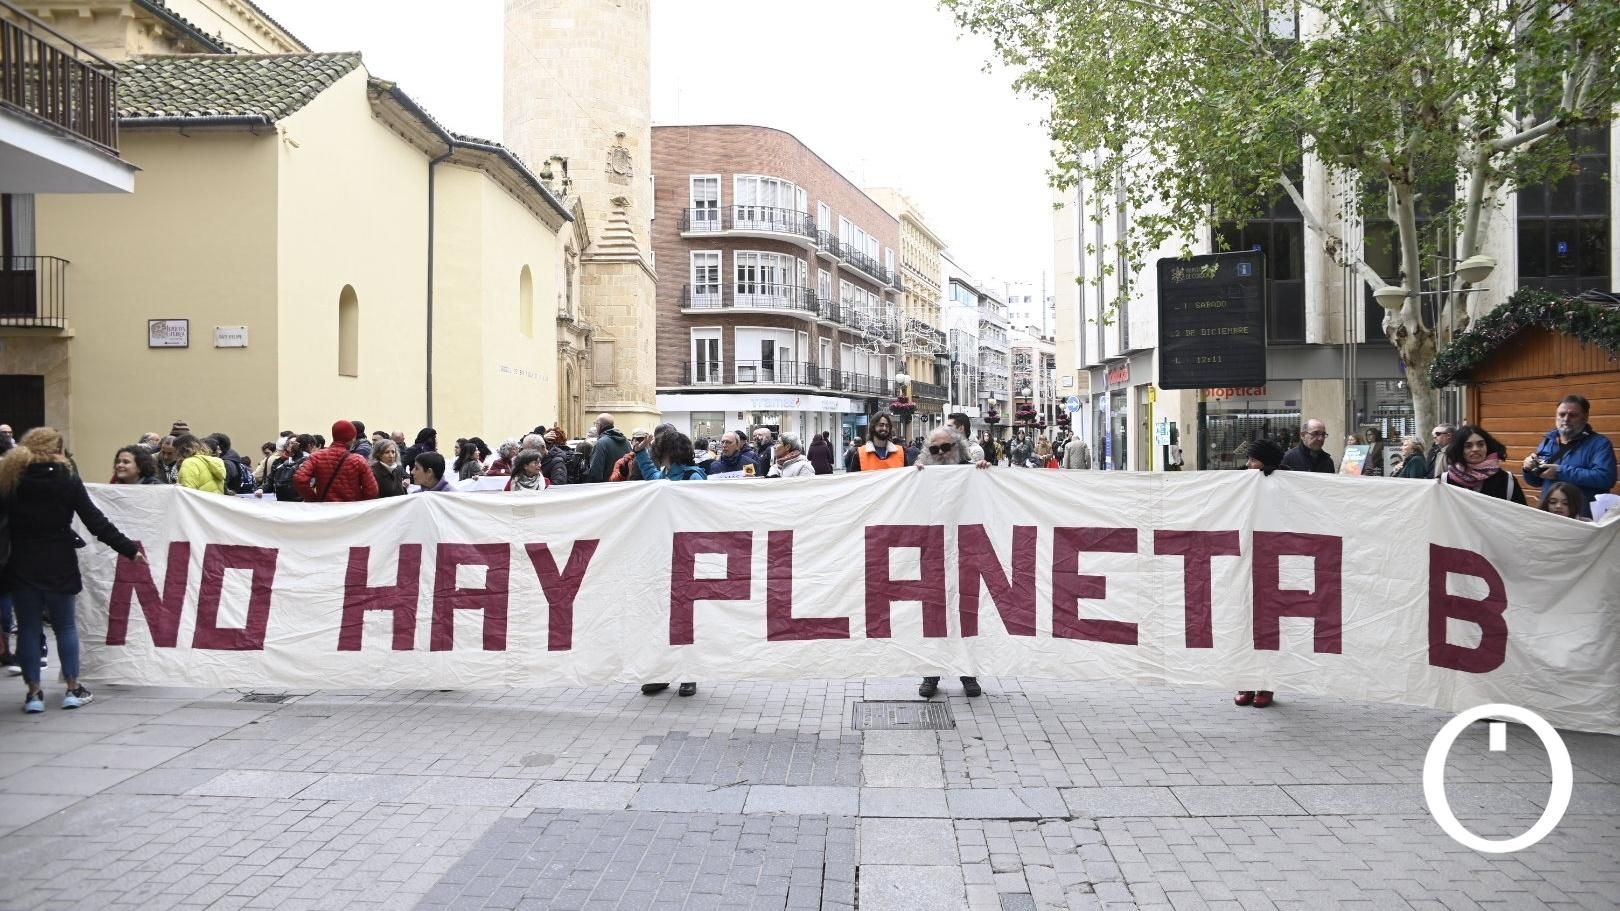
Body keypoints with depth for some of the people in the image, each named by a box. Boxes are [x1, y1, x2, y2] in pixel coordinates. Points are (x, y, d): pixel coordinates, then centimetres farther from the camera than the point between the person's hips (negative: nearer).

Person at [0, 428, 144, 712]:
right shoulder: (68, 481, -7)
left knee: (29, 627, 8)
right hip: (59, 565, -1)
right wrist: (129, 549, -5)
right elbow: (96, 522, -9)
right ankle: (73, 689, 11)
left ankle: (33, 692, 8)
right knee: (65, 625, 11)